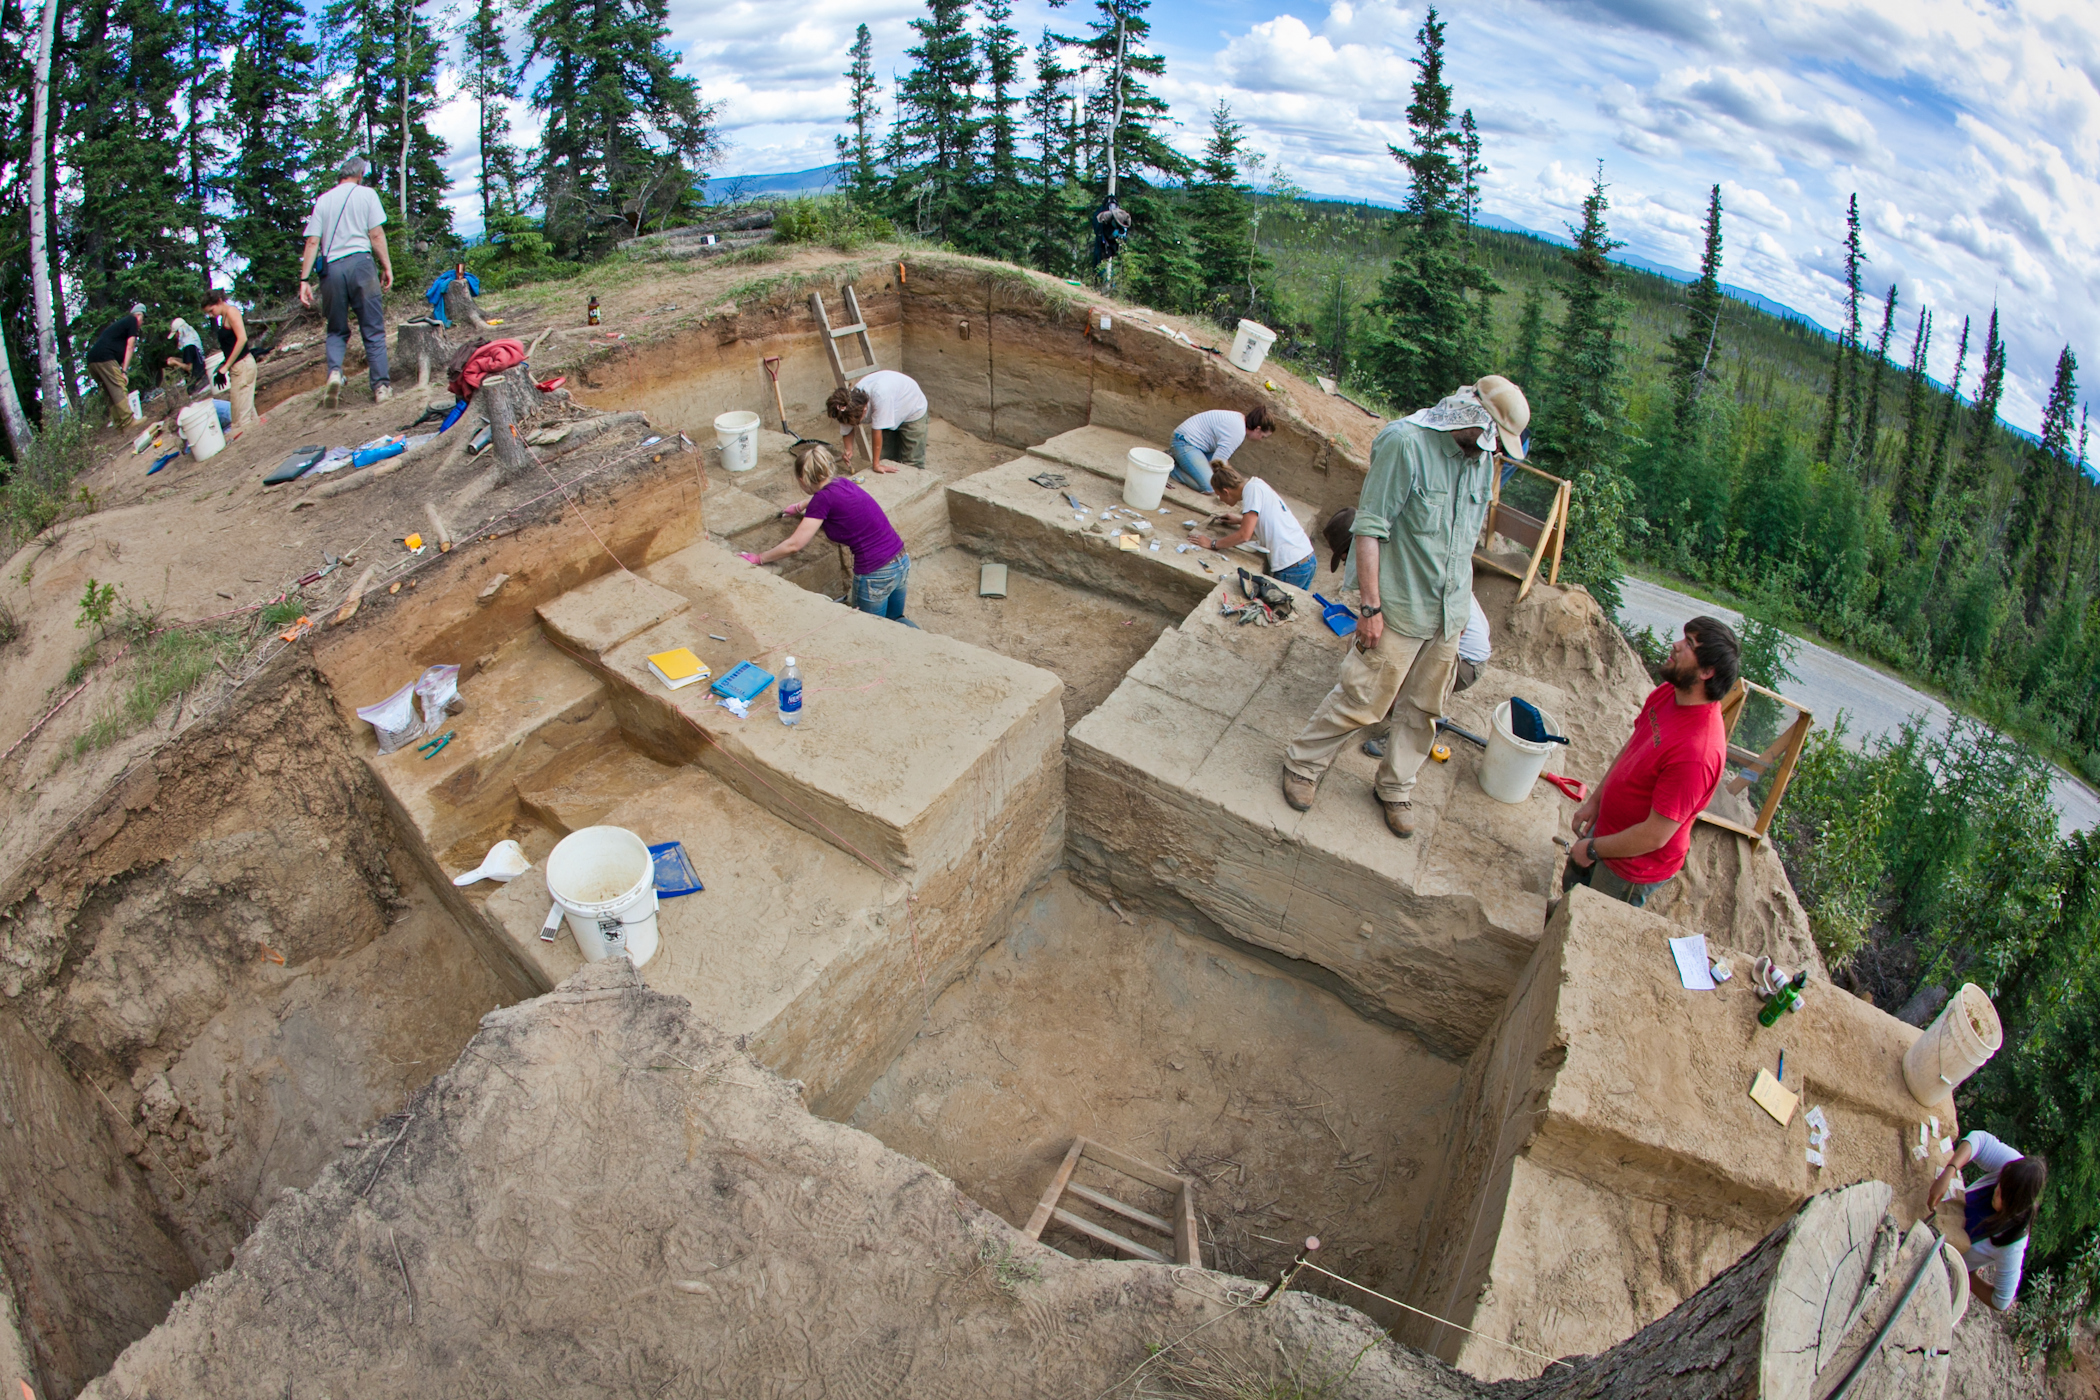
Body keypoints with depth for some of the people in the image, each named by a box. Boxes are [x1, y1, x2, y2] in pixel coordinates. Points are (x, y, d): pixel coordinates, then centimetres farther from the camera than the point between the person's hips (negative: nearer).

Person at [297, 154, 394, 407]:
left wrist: (304, 279, 5)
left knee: (337, 330, 13)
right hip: (360, 262, -3)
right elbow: (376, 234, -4)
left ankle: (335, 372, -11)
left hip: (331, 267, 3)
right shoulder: (366, 194, 7)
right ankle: (381, 387, -4)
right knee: (373, 329, 1)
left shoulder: (322, 200, 14)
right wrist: (386, 266, 3)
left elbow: (312, 241, 7)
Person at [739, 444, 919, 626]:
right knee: (894, 620, 29)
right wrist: (799, 508, 51)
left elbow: (793, 545, -11)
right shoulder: (843, 484, 9)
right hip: (902, 562, 8)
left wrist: (759, 559, 2)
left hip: (875, 575, -8)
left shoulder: (824, 498, -14)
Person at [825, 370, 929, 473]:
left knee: (912, 463, -5)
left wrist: (876, 464, -30)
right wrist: (848, 450, -27)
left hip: (913, 413, -6)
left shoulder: (880, 395, -44)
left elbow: (877, 431, -38)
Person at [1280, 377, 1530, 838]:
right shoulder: (1405, 442, -17)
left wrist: (1462, 605, 19)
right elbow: (1370, 527, -18)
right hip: (1400, 609, -7)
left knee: (1423, 708, 15)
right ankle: (1303, 764, 21)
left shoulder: (1480, 459, 6)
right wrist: (1371, 605, -20)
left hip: (1450, 614, 7)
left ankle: (1395, 787, 32)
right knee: (1363, 700, 0)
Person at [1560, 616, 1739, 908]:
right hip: (1607, 826, 8)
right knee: (1571, 888, 30)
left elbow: (1654, 836, -31)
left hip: (1634, 864, -8)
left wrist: (1593, 849, -18)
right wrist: (1594, 800, 7)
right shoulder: (1667, 693, -11)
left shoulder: (1696, 752, -38)